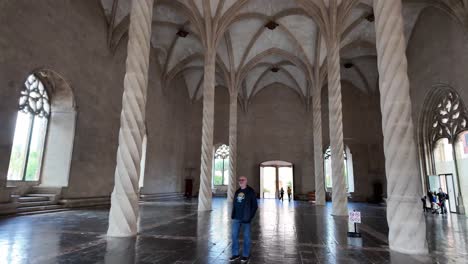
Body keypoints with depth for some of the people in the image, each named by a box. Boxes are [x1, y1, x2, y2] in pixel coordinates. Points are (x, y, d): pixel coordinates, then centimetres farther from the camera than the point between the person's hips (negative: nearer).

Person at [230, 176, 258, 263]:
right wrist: (233, 215, 9)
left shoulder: (250, 191, -6)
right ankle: (235, 254, 21)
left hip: (245, 218, -5)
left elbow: (255, 205, -7)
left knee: (246, 236, 6)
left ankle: (246, 255, 19)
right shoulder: (237, 191, 11)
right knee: (234, 235, 8)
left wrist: (250, 216, -12)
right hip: (236, 218, 5)